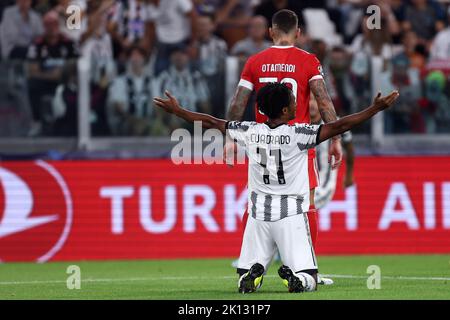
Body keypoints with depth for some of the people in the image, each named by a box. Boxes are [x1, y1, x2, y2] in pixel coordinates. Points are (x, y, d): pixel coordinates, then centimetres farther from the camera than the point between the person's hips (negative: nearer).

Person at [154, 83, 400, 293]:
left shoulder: (250, 132, -1)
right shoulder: (298, 134, -12)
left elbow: (210, 122, 9)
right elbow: (338, 126, -17)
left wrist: (176, 111, 23)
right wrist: (376, 108, -14)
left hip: (258, 215, 3)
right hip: (291, 215, -3)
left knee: (244, 283, 11)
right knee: (308, 281, -1)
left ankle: (253, 273, -23)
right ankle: (293, 276, -33)